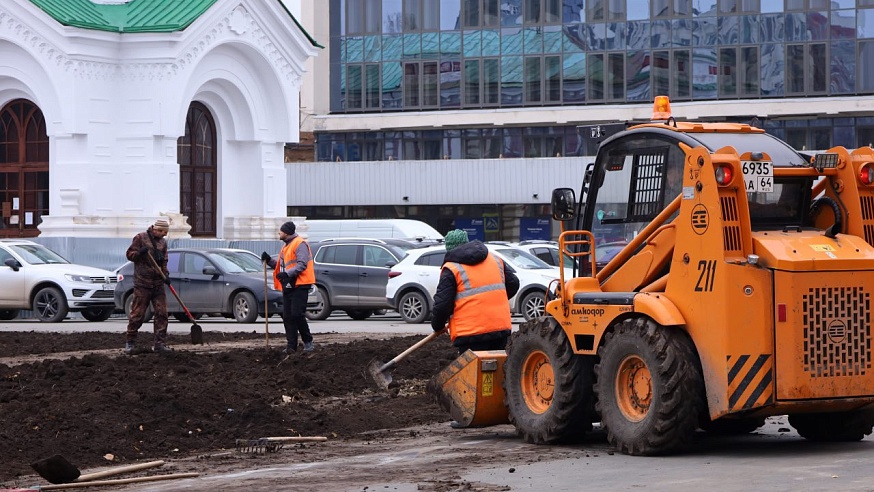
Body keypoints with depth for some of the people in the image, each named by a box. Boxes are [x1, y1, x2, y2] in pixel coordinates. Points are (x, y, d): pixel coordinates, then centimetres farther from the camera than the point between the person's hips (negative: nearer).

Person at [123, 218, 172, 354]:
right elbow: (129, 254, -3)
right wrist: (140, 252, -23)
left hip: (158, 284, 5)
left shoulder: (162, 243, 15)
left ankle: (160, 343, 3)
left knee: (161, 313, -1)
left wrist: (165, 275, 0)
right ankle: (130, 342, 7)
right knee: (137, 314, -3)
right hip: (142, 283, -5)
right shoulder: (140, 238, -2)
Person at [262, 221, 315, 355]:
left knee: (297, 314, -13)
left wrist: (287, 274, -28)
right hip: (288, 286, 9)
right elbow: (281, 265, 27)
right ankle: (292, 345, 6)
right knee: (287, 317, 4)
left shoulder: (299, 244, -9)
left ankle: (308, 342, -2)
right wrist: (269, 261, 12)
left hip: (299, 285, -9)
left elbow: (302, 264, -19)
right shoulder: (286, 246, 22)